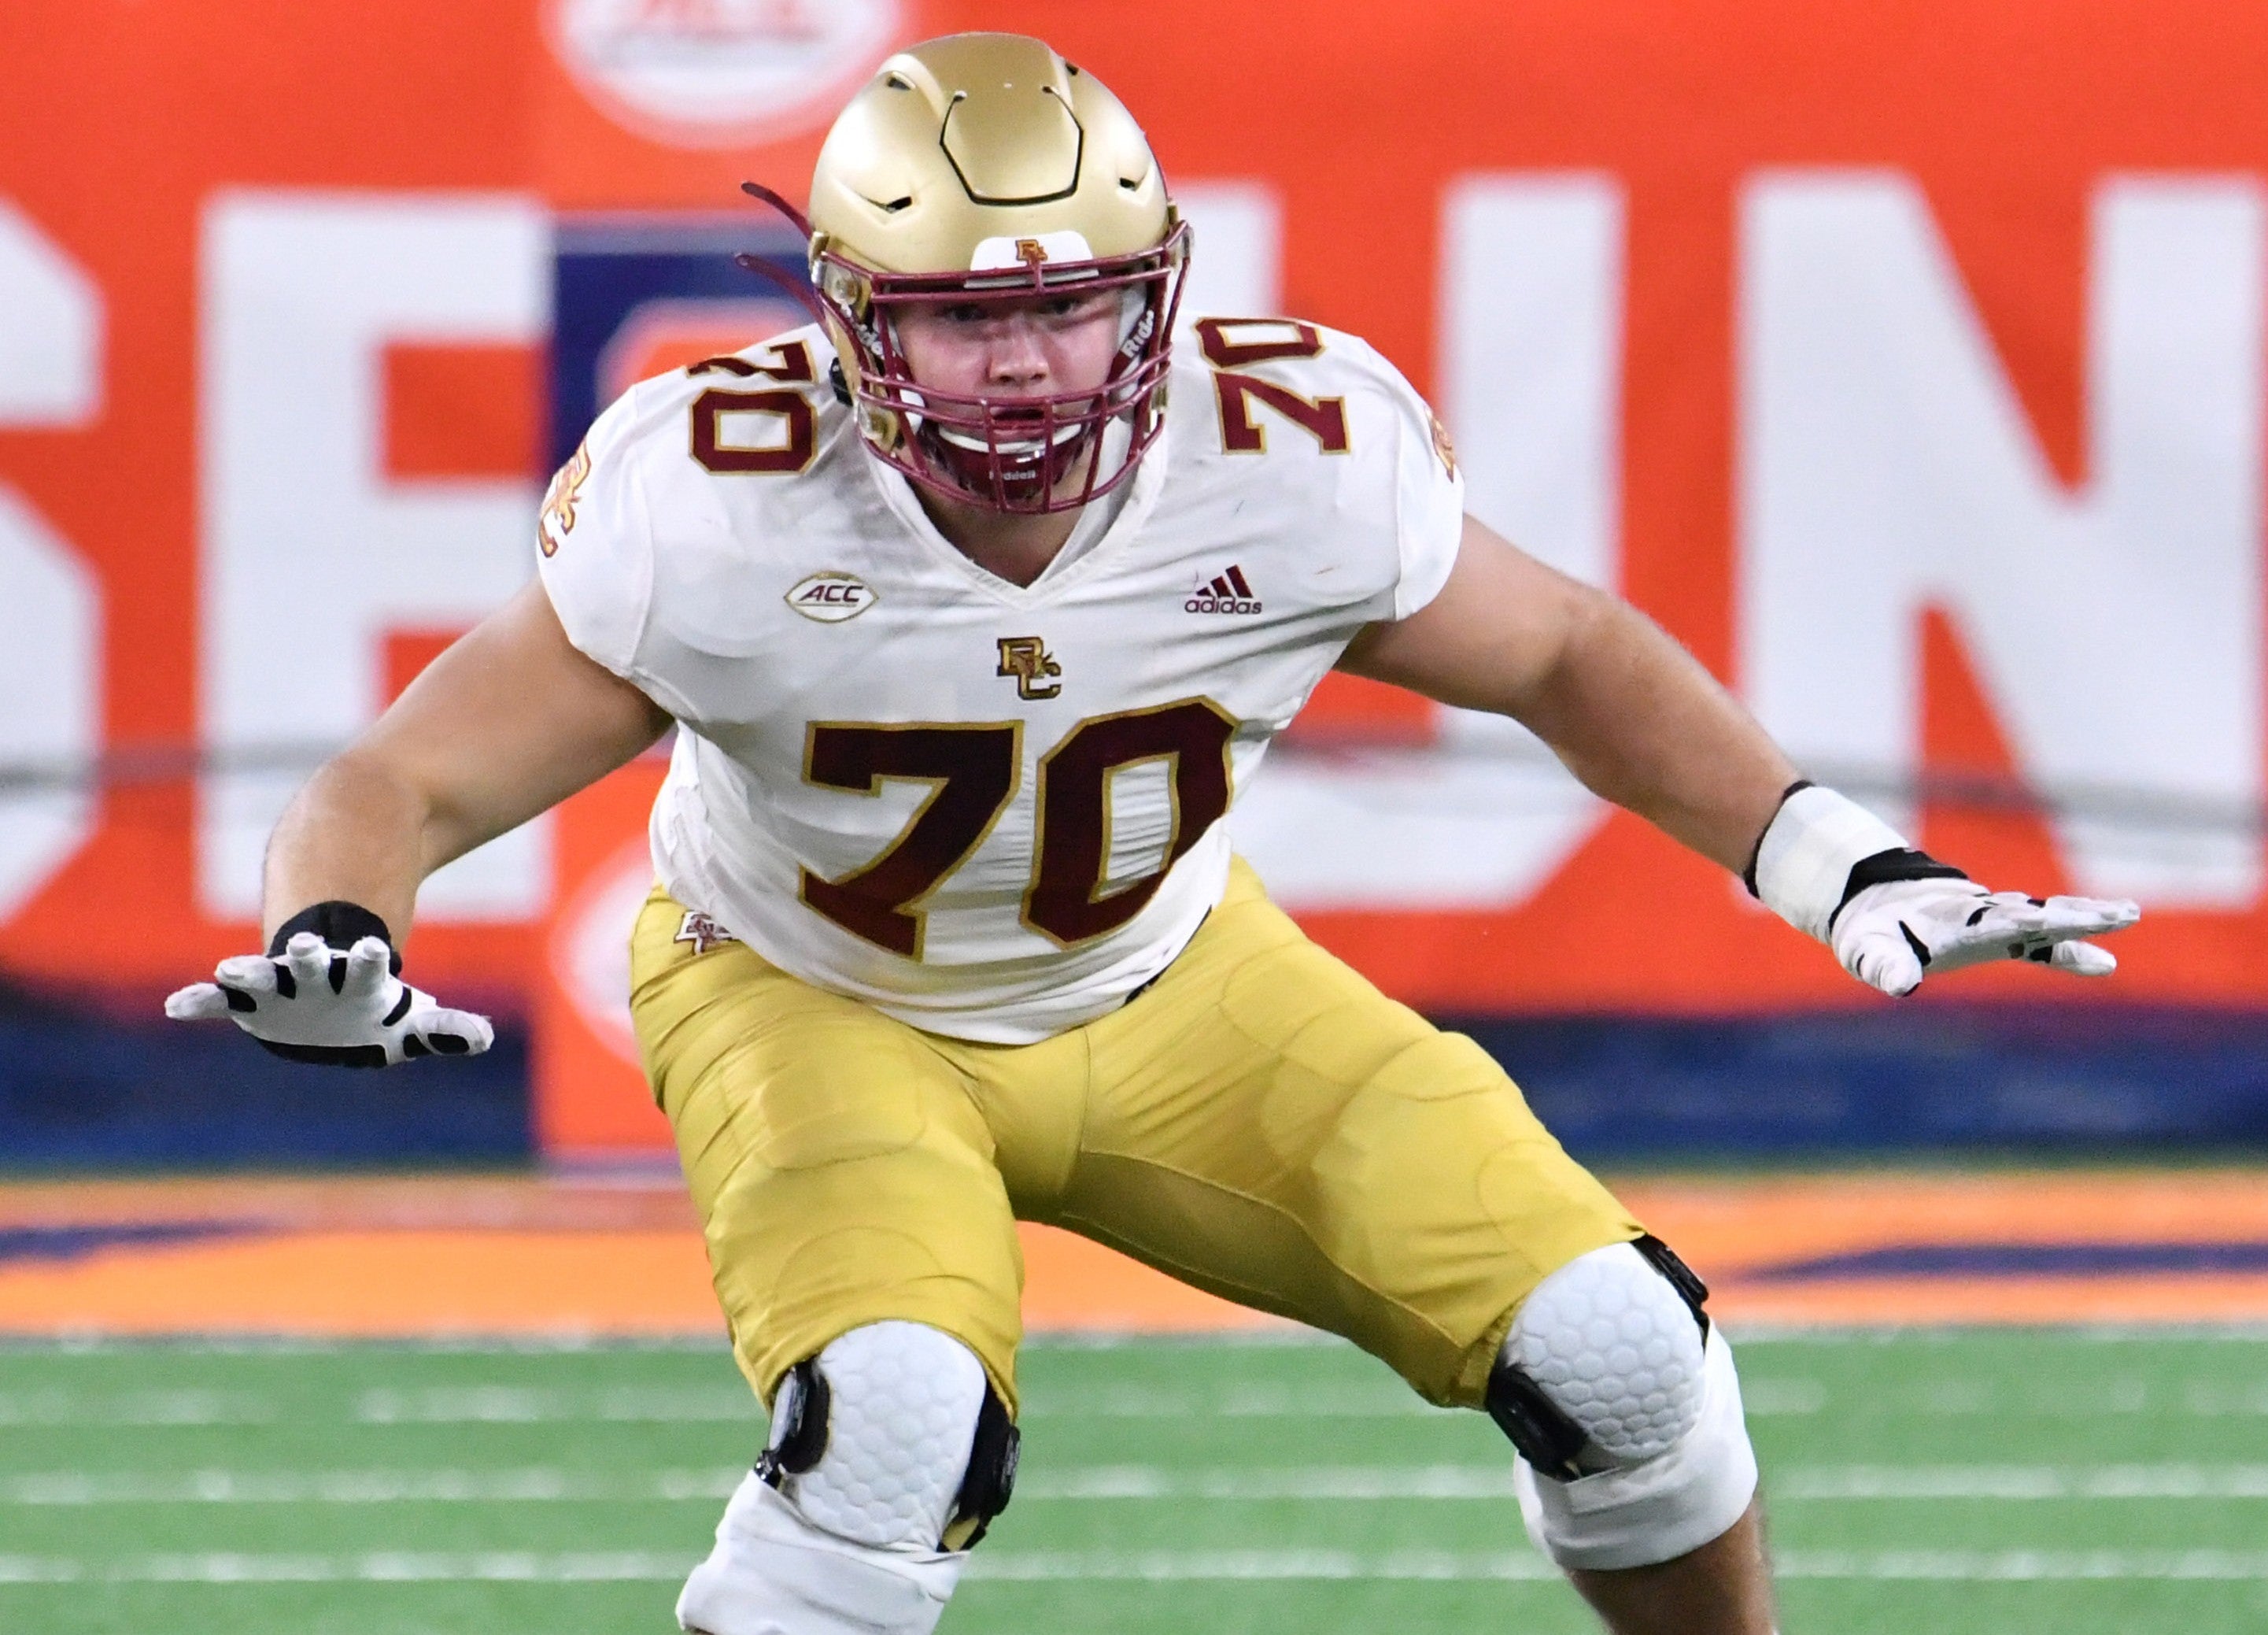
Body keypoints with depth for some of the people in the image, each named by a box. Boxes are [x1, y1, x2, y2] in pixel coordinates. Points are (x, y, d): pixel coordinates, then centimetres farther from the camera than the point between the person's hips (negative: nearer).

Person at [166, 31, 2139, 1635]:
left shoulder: (1298, 466, -24)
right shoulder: (725, 511, -30)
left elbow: (1570, 657, -4)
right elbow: (413, 781, -25)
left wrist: (1840, 864, -14)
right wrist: (329, 943, -48)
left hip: (1165, 989, 3)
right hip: (821, 1006, -3)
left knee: (1605, 1349, -8)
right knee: (898, 1427, -32)